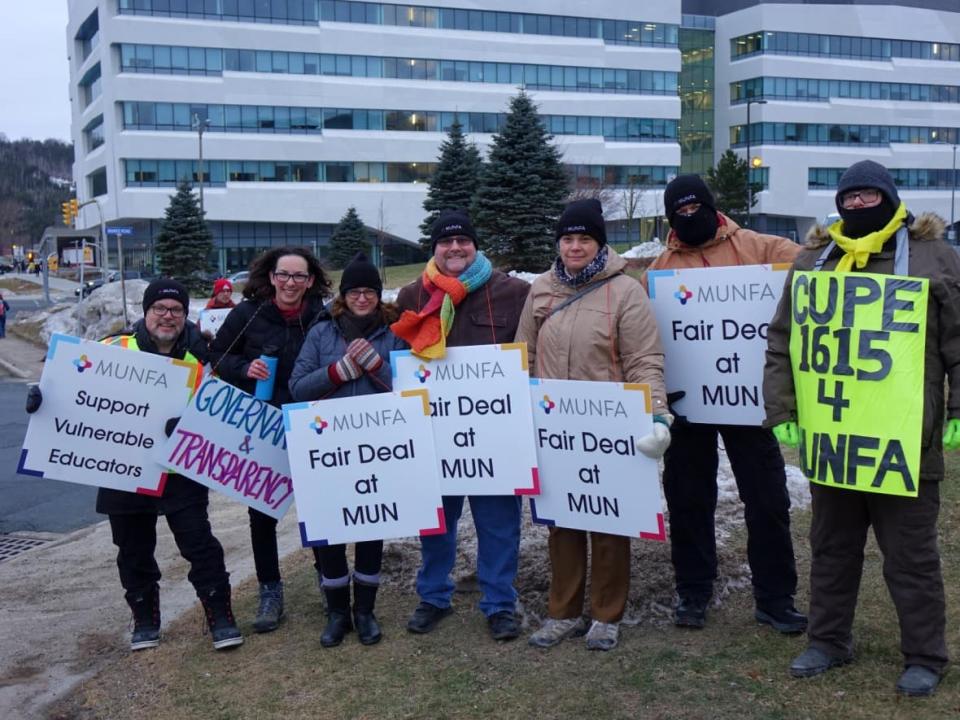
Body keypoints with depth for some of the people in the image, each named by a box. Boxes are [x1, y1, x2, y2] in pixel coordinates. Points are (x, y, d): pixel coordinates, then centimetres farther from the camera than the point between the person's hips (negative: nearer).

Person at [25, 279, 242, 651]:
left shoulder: (198, 359, 1)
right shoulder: (115, 349, -4)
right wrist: (42, 394, -22)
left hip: (179, 471, 0)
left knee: (199, 543, -1)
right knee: (133, 550, 13)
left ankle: (220, 616, 11)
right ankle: (145, 620, 30)